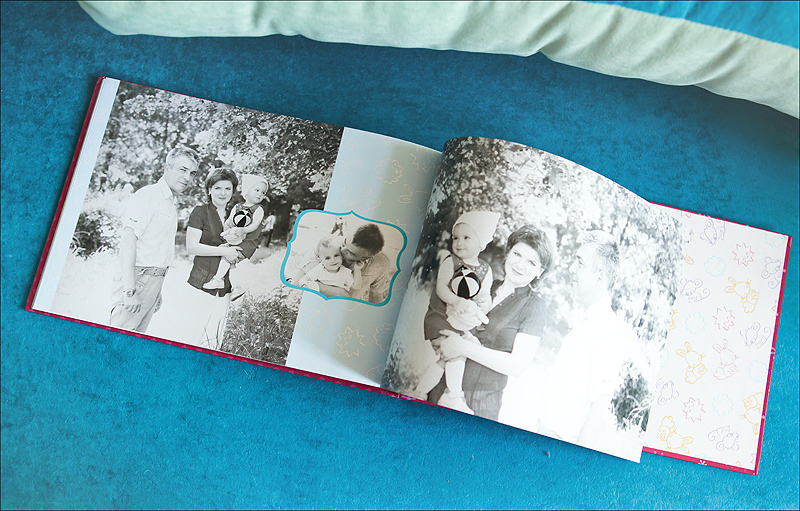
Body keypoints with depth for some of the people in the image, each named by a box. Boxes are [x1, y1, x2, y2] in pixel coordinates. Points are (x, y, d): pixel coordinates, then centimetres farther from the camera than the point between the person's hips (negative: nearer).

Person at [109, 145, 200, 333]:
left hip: (155, 280, 9)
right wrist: (129, 290, -26)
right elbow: (127, 240, -20)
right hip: (137, 278, -9)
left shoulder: (173, 203, 18)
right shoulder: (147, 195, -11)